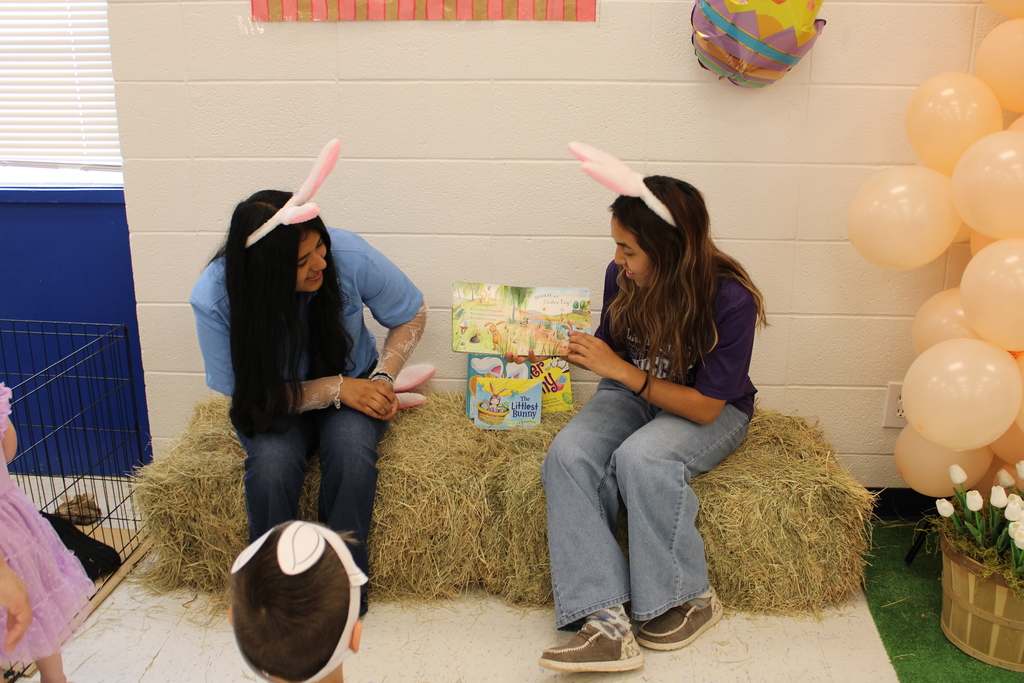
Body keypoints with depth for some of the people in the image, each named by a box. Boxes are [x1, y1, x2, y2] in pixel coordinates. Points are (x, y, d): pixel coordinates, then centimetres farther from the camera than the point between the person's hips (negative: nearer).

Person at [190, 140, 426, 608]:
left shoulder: (349, 255, -23)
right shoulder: (214, 298, -25)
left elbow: (411, 314, -4)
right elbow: (248, 393, -15)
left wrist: (384, 378, -17)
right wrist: (336, 389, -24)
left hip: (354, 385, 1)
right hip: (273, 405, 0)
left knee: (351, 449, -31)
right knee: (273, 462, -32)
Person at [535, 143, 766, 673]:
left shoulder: (730, 300, -25)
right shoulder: (622, 277, -11)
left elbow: (705, 406, -22)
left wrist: (621, 370, -28)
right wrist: (581, 353, -13)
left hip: (710, 411, -4)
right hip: (631, 394, 5)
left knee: (641, 457, -36)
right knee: (568, 454, -26)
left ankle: (690, 598, -12)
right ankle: (607, 622, -31)